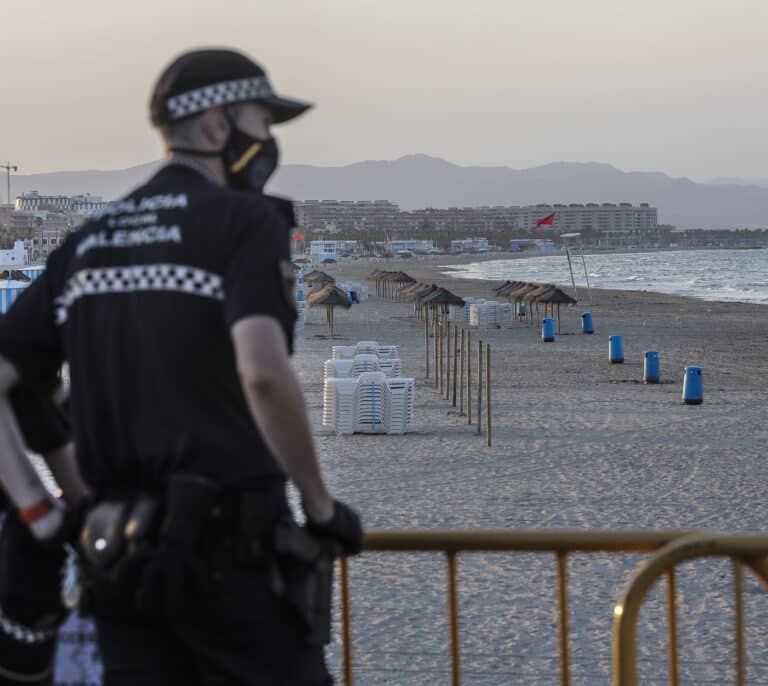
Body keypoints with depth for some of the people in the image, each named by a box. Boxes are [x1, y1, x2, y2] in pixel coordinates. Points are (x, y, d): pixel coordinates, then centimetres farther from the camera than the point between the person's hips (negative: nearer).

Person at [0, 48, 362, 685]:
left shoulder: (86, 242, 14)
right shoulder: (246, 219, -6)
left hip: (119, 553, 6)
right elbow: (263, 372, -22)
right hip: (228, 539, -6)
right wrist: (322, 506, -10)